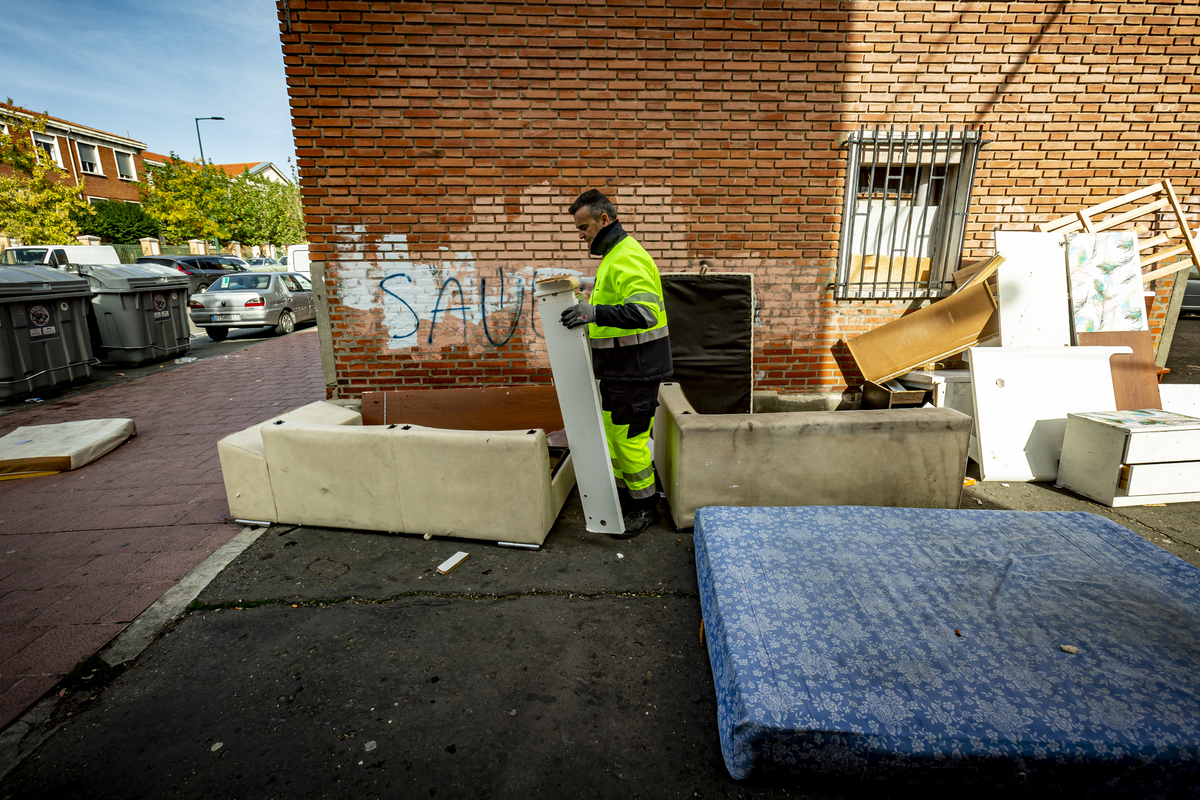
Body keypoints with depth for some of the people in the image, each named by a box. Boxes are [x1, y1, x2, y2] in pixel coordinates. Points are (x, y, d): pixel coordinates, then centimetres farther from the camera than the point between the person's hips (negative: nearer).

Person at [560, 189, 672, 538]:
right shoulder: (613, 255, 16)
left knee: (630, 439, -1)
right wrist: (590, 311, 17)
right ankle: (622, 495, 34)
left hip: (635, 368, -10)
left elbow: (645, 311, -31)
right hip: (619, 366, 11)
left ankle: (645, 508, 17)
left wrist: (595, 312, -35)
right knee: (612, 432, 18)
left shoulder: (627, 258, -18)